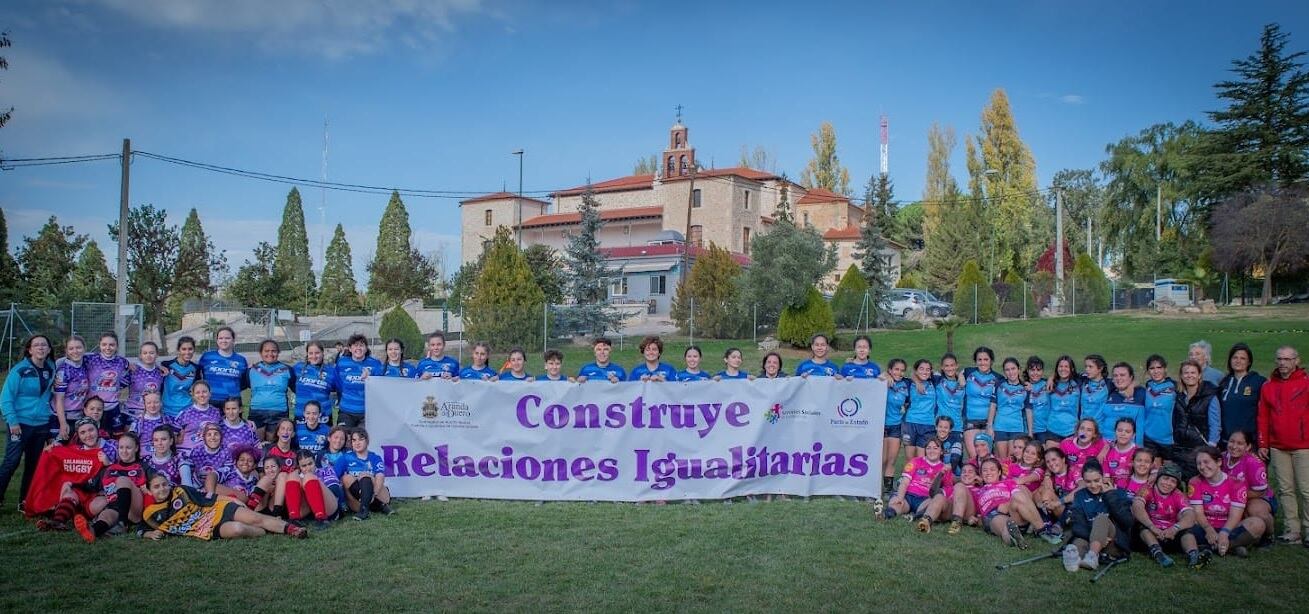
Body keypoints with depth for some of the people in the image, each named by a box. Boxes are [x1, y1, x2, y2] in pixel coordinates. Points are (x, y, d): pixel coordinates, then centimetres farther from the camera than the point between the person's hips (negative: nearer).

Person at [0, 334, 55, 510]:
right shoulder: (20, 370, -9)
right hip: (21, 423, -5)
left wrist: (55, 386, 4)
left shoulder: (51, 368, 7)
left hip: (42, 424, 5)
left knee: (33, 463, 9)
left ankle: (25, 501, 19)